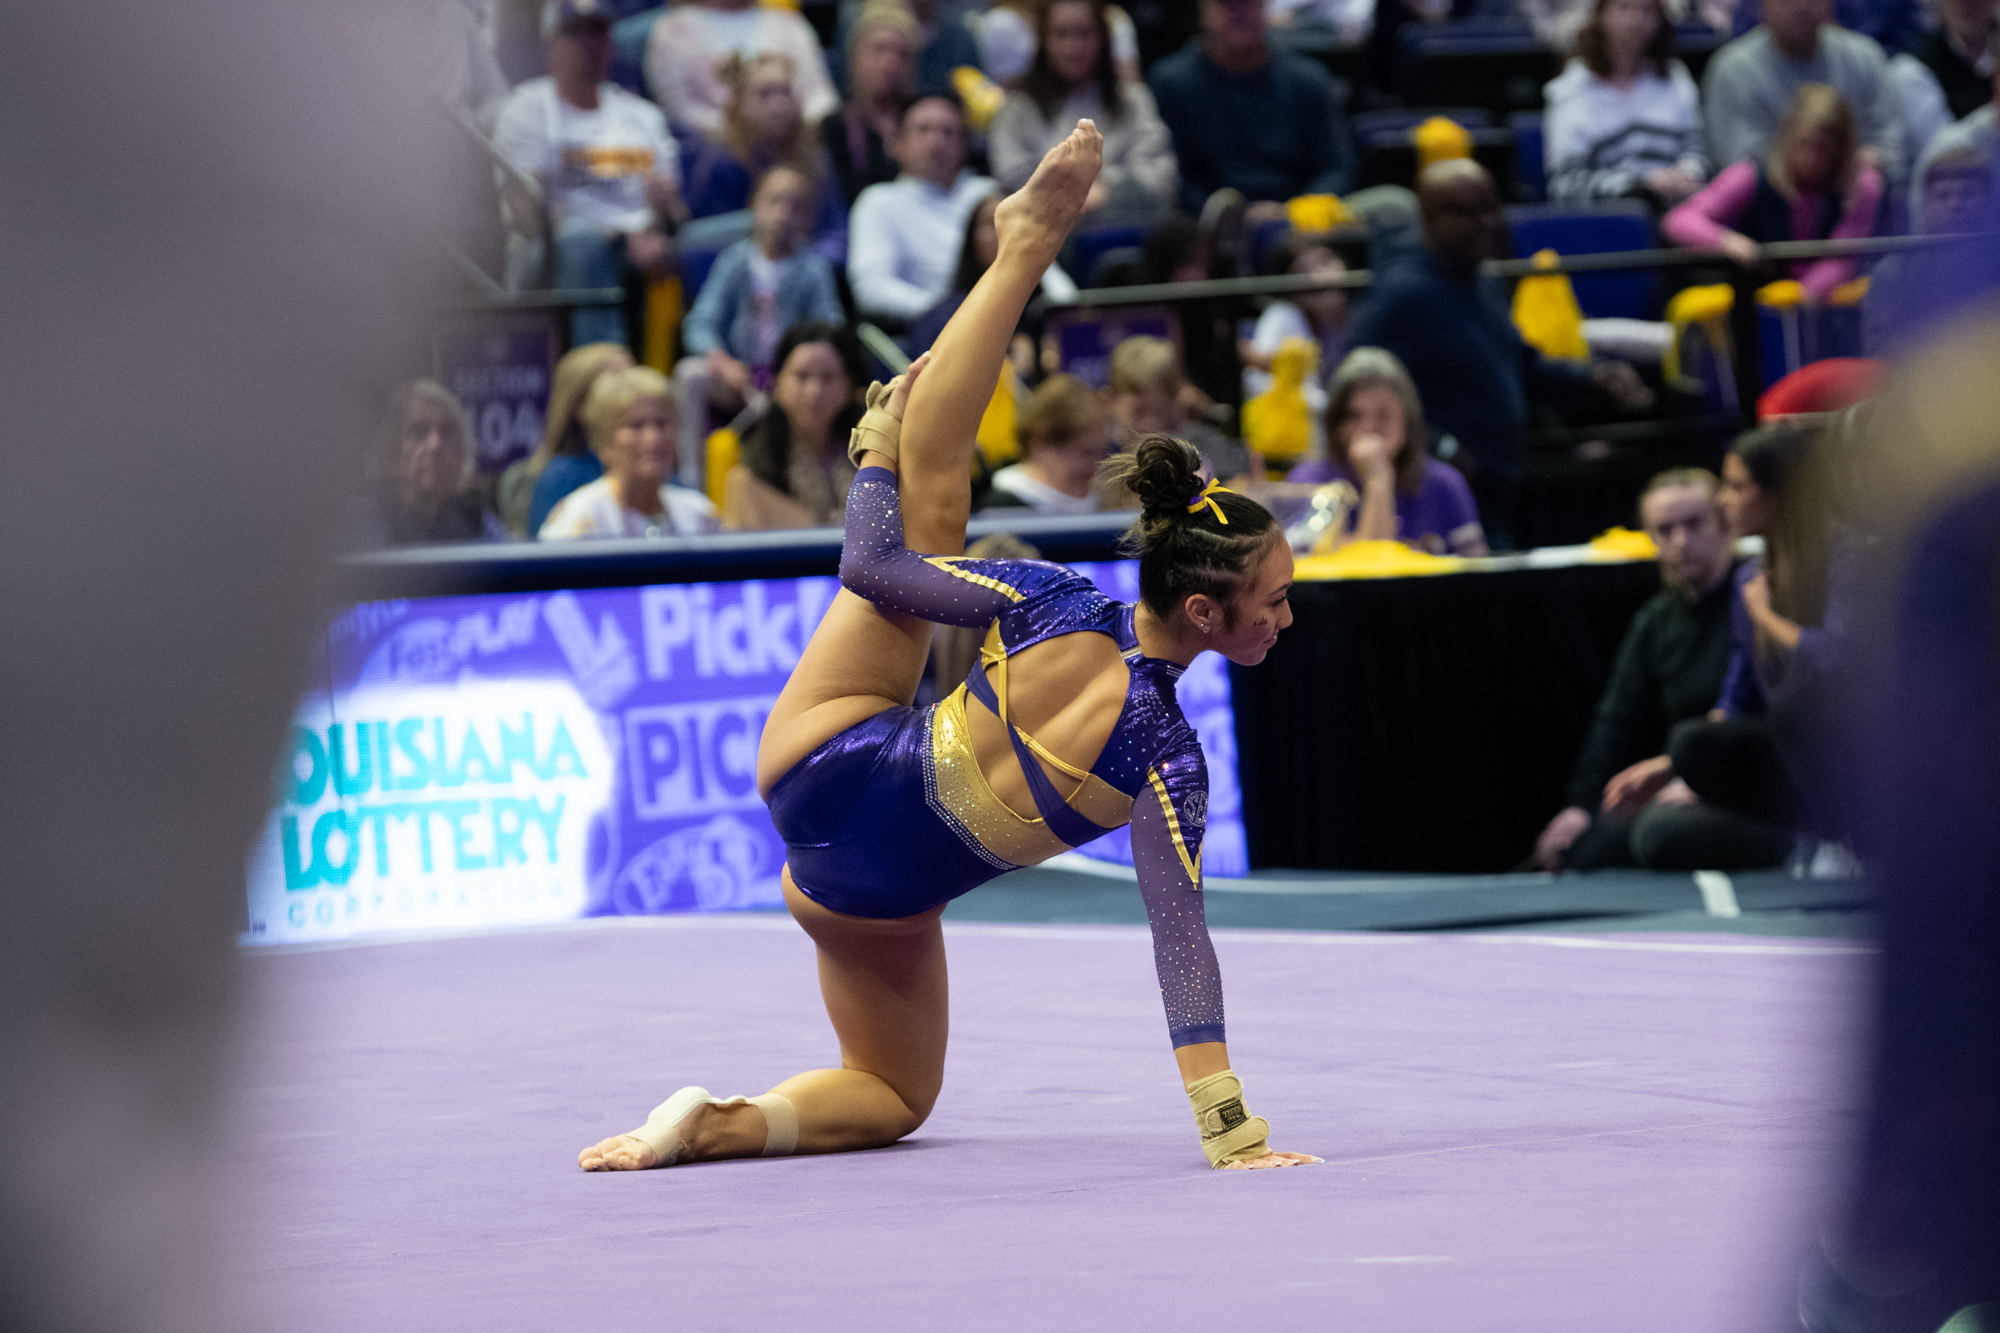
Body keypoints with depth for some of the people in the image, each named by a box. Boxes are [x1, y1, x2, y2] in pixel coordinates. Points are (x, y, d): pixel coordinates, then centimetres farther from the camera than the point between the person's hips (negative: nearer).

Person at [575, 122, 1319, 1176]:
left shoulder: (1054, 604, -19)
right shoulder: (1168, 762, -26)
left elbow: (873, 569, -10)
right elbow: (1180, 941, -29)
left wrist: (876, 444, 9)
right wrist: (1229, 1128, -29)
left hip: (815, 764, 2)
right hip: (883, 901, -2)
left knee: (935, 486, 11)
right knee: (898, 1095, 23)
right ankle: (726, 1124, -7)